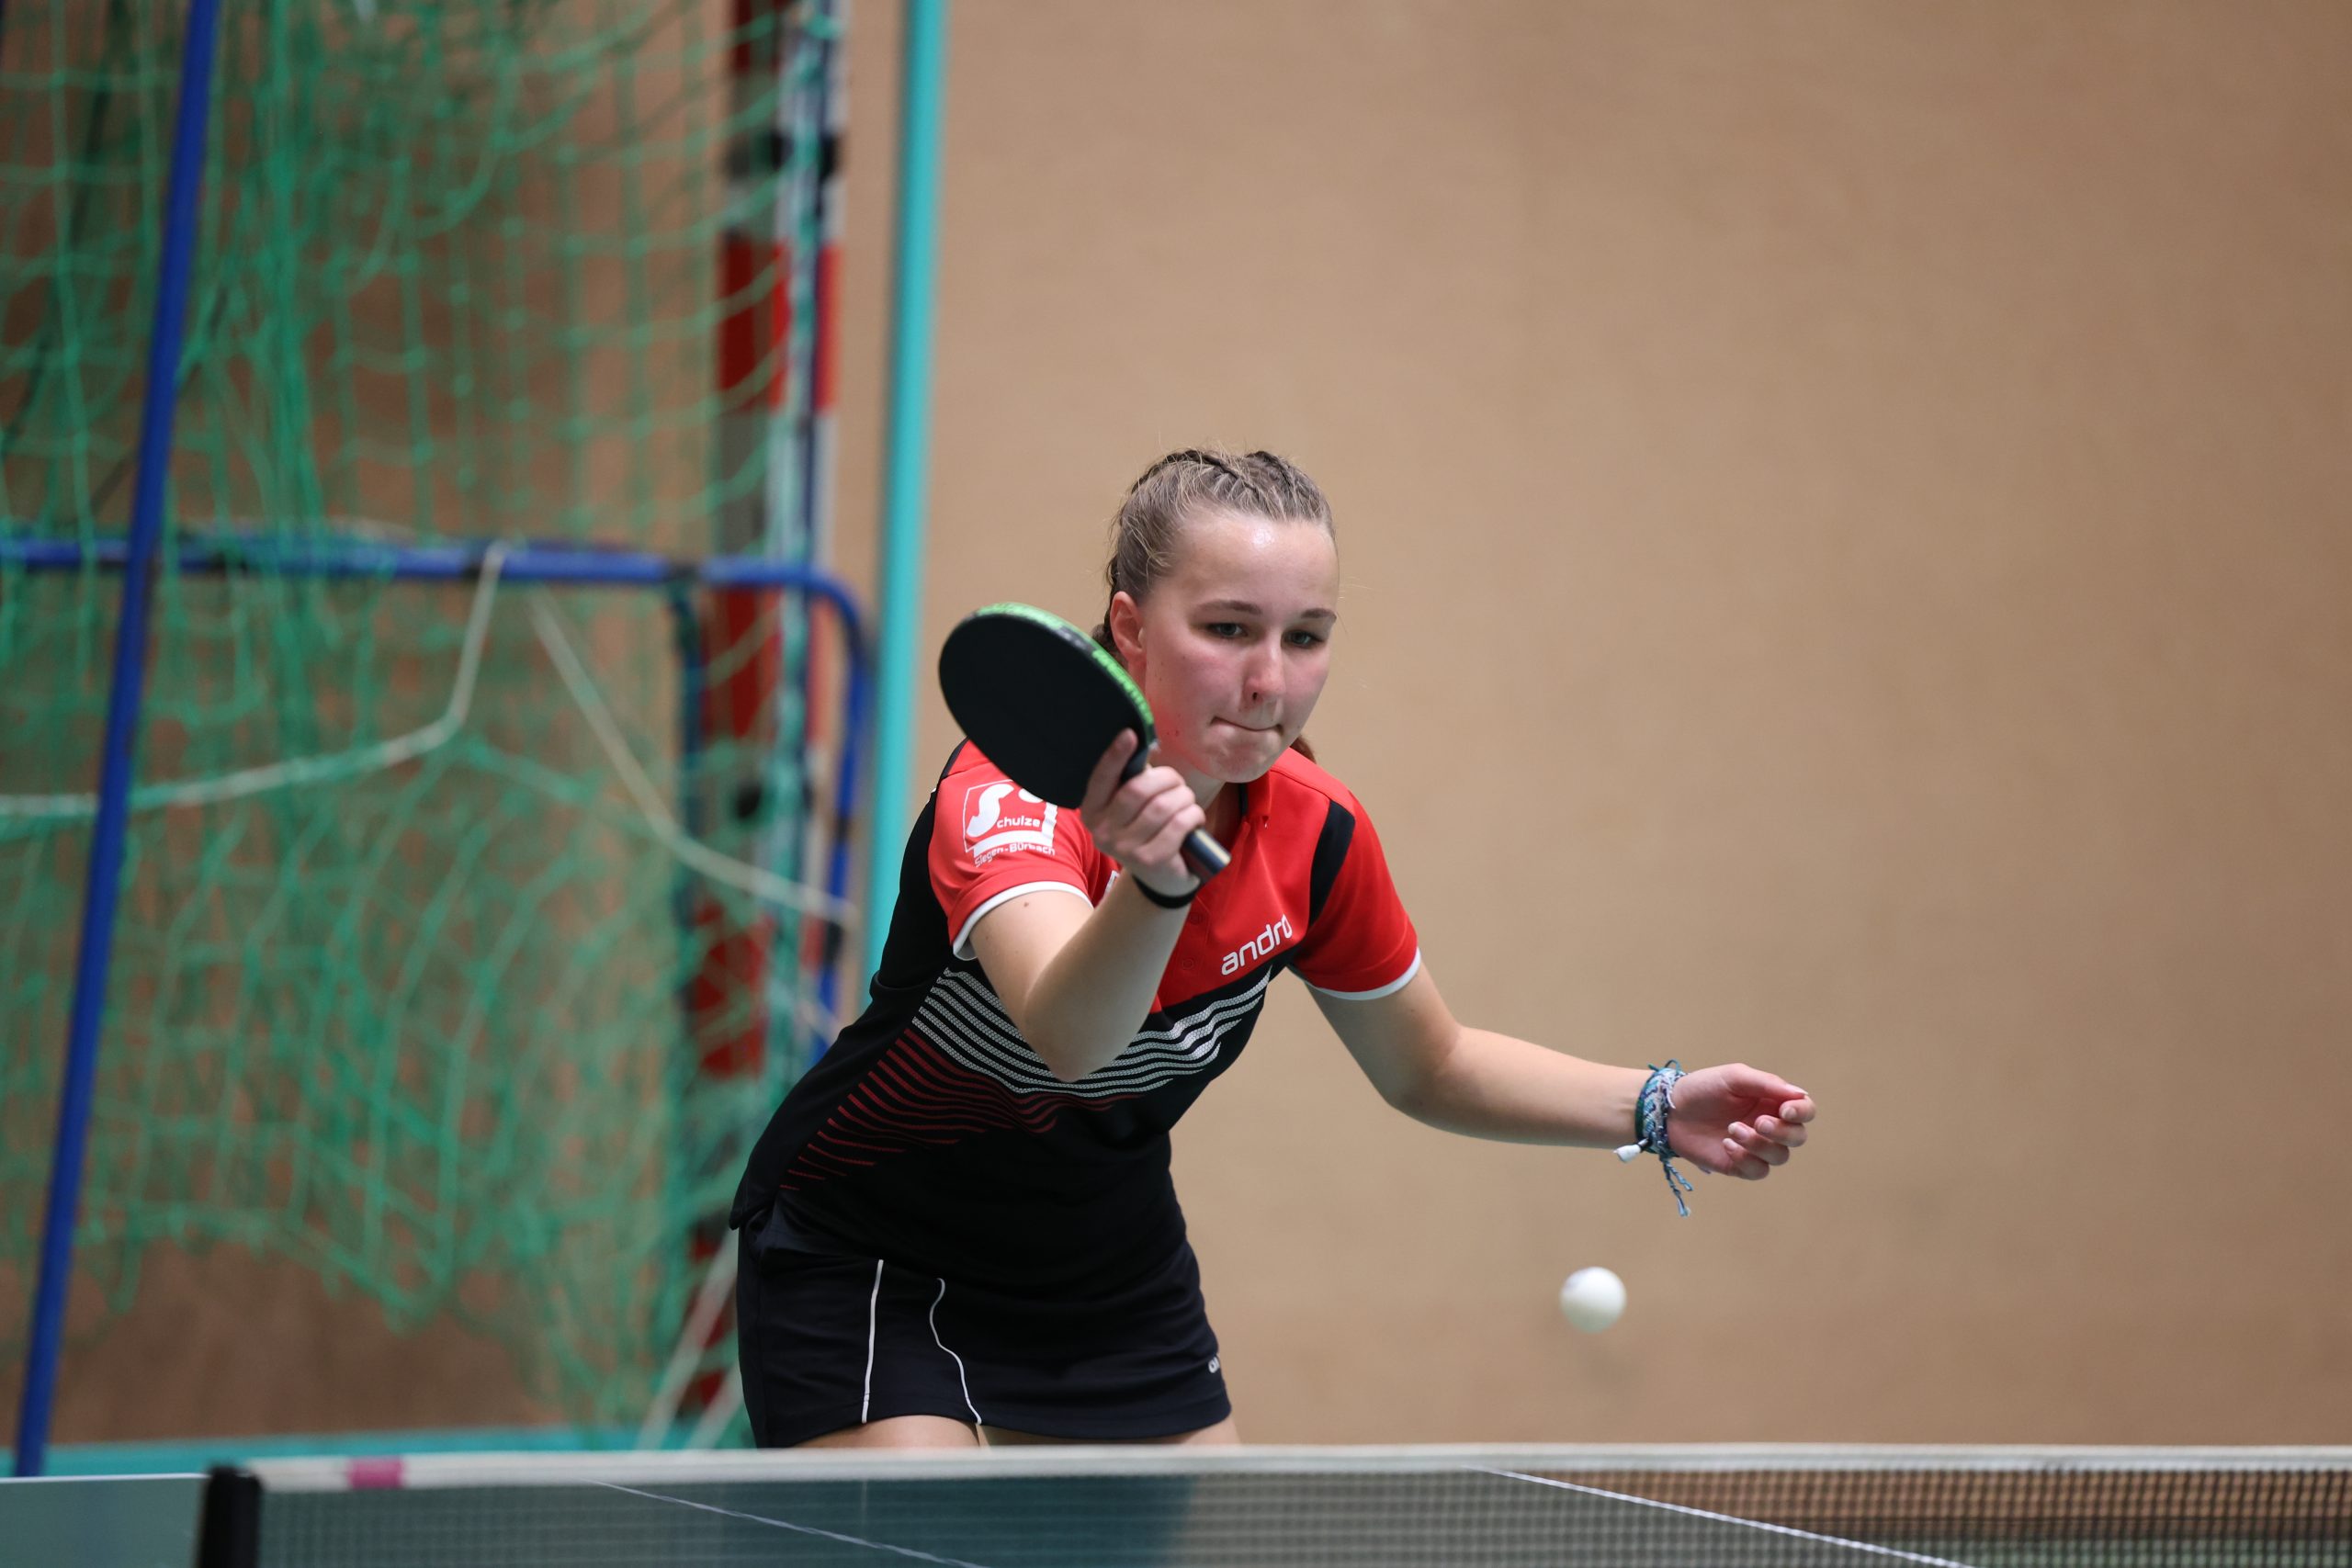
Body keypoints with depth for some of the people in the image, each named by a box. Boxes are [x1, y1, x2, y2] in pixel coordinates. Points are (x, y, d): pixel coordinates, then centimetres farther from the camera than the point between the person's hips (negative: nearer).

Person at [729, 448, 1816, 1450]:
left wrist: (1654, 1108, -7)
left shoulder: (1315, 832, -11)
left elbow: (1425, 1067, 7)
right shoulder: (1013, 792, -29)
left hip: (1115, 1280, 6)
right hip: (868, 1269, -6)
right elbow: (1067, 1033, -50)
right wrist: (1156, 881, -70)